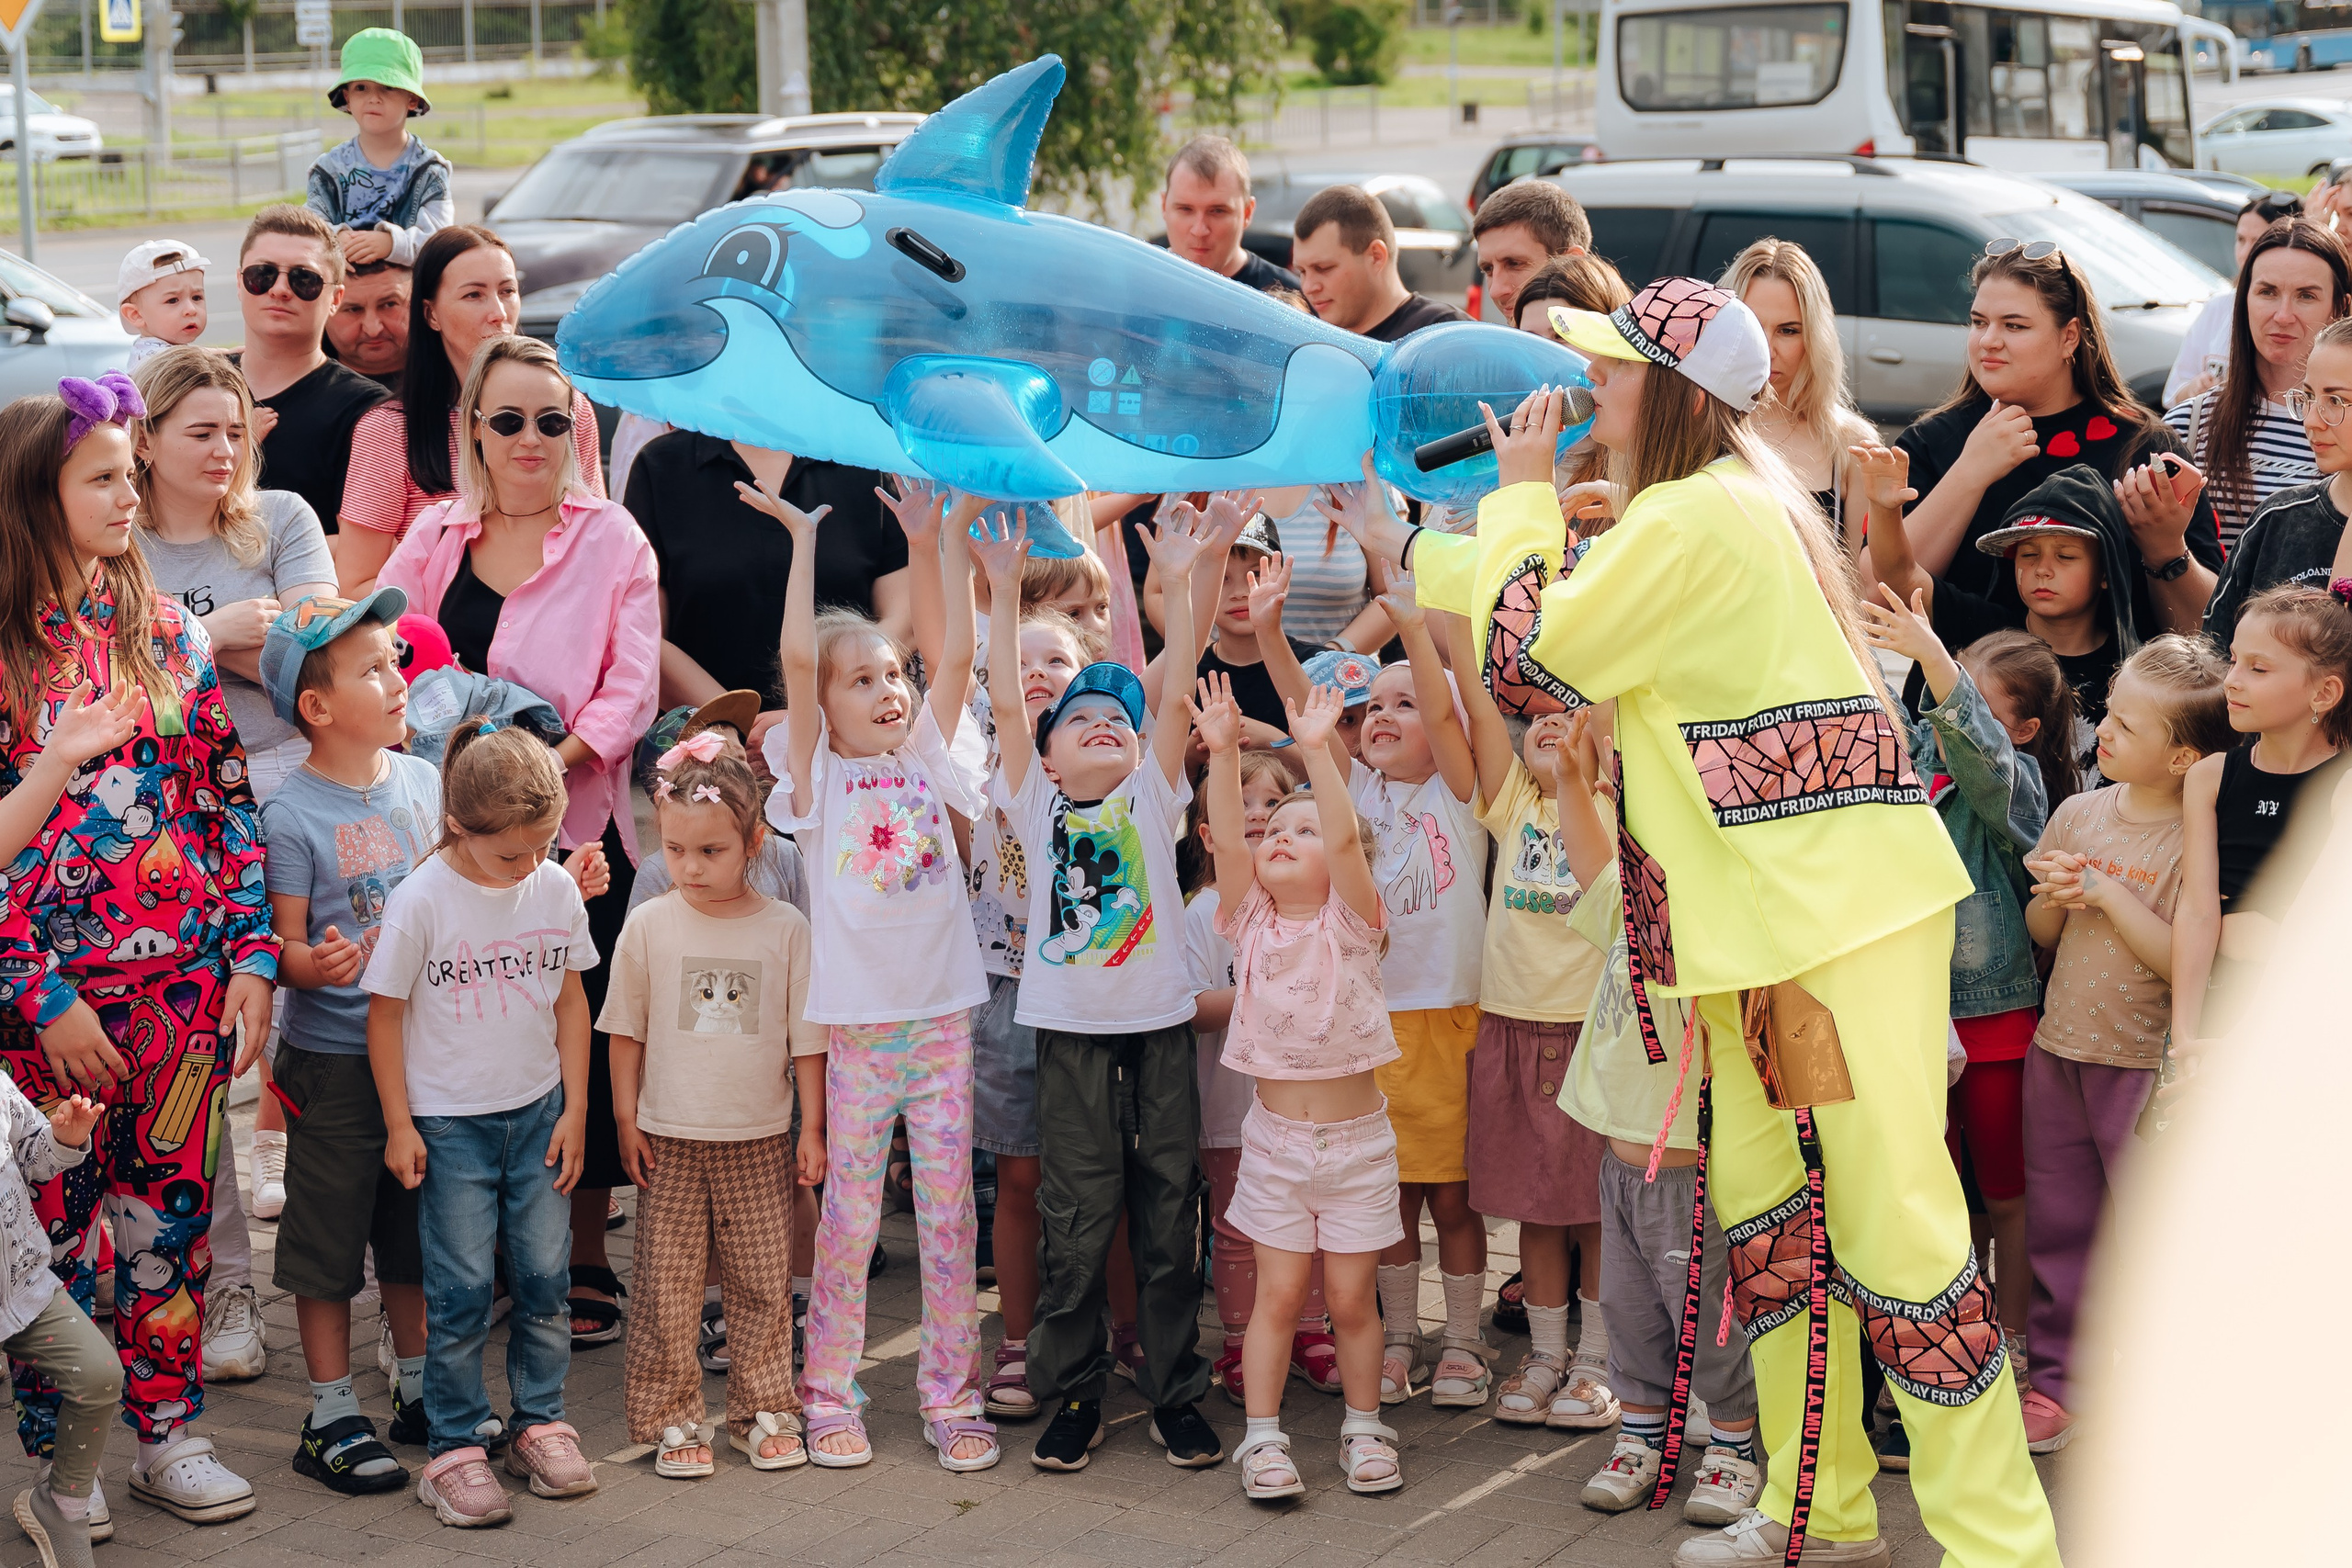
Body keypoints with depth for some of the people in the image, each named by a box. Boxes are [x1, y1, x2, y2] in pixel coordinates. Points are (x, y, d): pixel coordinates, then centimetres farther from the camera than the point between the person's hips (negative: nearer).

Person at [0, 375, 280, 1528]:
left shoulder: (164, 628, 6)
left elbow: (229, 795, 7)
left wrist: (252, 957, 0)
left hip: (187, 979, 4)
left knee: (172, 1212, 9)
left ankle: (167, 1431, 21)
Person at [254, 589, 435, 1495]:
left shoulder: (423, 780, 3)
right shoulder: (292, 816, -15)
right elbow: (284, 945, -14)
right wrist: (314, 964, -35)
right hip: (333, 1056, -5)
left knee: (416, 1228, 16)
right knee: (328, 1235, 3)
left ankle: (418, 1389, 31)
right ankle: (332, 1418, 14)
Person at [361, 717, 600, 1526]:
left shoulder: (557, 890, -2)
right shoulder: (420, 902, -14)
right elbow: (385, 1013, -6)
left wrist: (575, 1109, 6)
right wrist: (399, 1126, -6)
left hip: (537, 1113, 4)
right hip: (449, 1122, -4)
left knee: (545, 1276, 6)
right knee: (461, 1290, -2)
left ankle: (539, 1423, 20)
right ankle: (454, 1447, 7)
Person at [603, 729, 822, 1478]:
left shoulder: (785, 928, -4)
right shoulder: (649, 925, -3)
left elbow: (807, 1036, 2)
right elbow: (626, 1030, 5)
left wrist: (813, 1128, 2)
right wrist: (626, 1119, 3)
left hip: (760, 1139, 0)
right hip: (668, 1137, 0)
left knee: (763, 1280, 6)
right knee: (666, 1283, 2)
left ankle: (765, 1411, 19)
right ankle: (671, 1418, 13)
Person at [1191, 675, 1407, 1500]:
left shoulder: (1350, 923, -5)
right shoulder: (1251, 922, 1)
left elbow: (1348, 838, -22)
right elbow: (1225, 839, -14)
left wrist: (1316, 752, -31)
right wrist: (1224, 754, -25)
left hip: (1356, 1138, -1)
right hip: (1275, 1135, 1)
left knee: (1351, 1298, 5)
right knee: (1278, 1293, 2)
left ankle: (1364, 1425, 22)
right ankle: (1263, 1436, 11)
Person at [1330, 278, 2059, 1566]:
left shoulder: (1692, 519, -14)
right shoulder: (1728, 503, 19)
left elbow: (1526, 662, -11)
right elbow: (1563, 618, 33)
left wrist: (1519, 497, 2)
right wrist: (1400, 544, 39)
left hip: (1841, 905, -11)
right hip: (1760, 924, 11)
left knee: (1887, 1207, -10)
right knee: (1763, 1205, 12)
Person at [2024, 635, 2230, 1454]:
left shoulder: (2197, 837, -13)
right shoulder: (2079, 813, 5)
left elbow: (2183, 960, -20)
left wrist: (2108, 894, -19)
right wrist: (2054, 898, -8)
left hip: (2146, 1062, -6)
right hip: (2060, 1047, 6)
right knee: (2058, 1219, 12)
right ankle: (2059, 1379, 23)